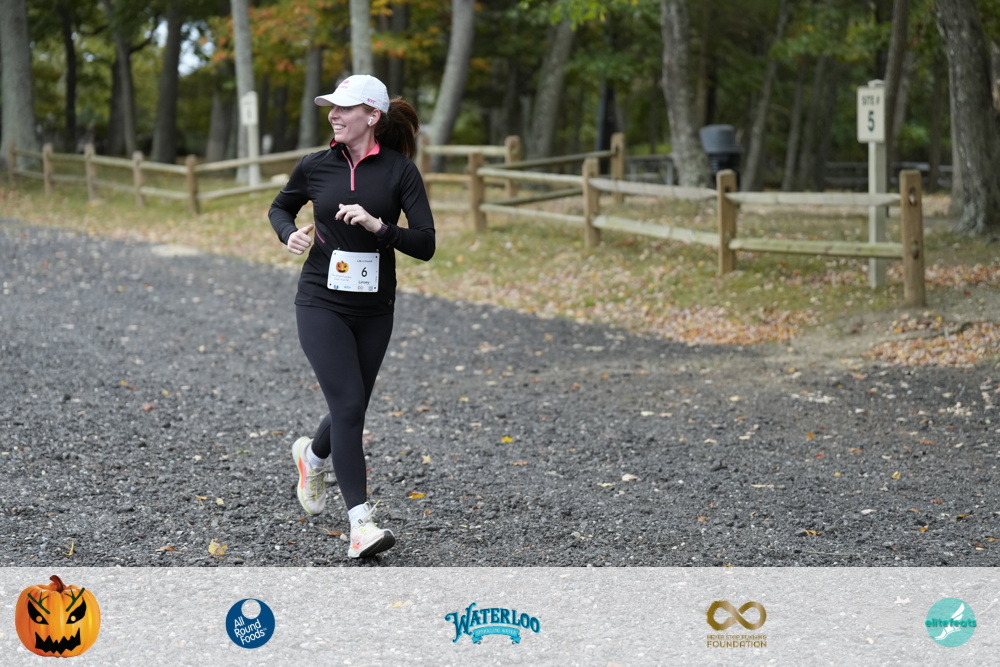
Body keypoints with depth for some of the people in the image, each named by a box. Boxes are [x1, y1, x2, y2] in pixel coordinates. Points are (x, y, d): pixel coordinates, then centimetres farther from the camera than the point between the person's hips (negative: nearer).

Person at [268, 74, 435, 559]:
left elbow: (426, 245, -11)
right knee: (348, 404, -15)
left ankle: (312, 455, 49)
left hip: (374, 311, 1)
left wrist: (378, 226, -25)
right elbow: (280, 208, 19)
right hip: (321, 305, -1)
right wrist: (290, 234, -2)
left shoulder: (400, 170, -5)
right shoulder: (315, 167, 0)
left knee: (352, 409, 14)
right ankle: (361, 524, -15)